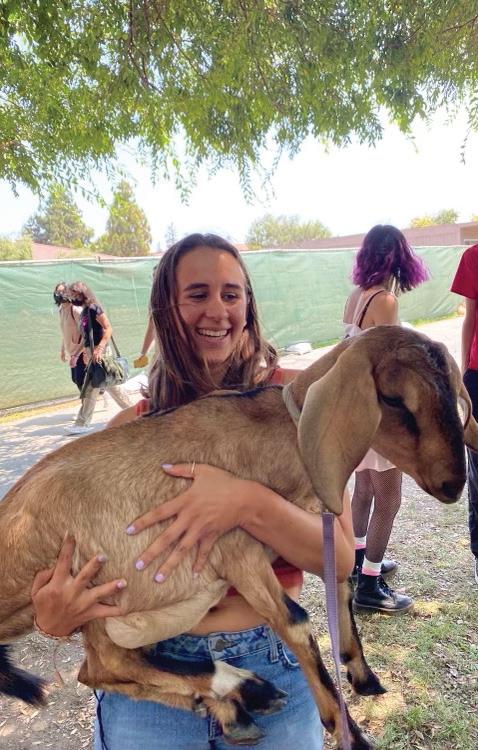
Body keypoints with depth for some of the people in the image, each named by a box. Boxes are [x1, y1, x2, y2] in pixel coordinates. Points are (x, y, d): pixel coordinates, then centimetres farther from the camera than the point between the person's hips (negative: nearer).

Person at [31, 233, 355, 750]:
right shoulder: (134, 426, -5)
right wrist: (54, 618, -14)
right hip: (149, 673, 1)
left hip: (274, 667, 0)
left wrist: (249, 504, -28)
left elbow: (341, 558, -12)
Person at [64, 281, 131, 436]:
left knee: (90, 389, -5)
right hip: (90, 353, 10)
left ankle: (82, 424, 1)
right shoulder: (84, 312, 16)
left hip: (98, 353, -10)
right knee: (110, 385, 14)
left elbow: (108, 329, -19)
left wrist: (99, 349, -27)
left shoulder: (93, 308, -12)